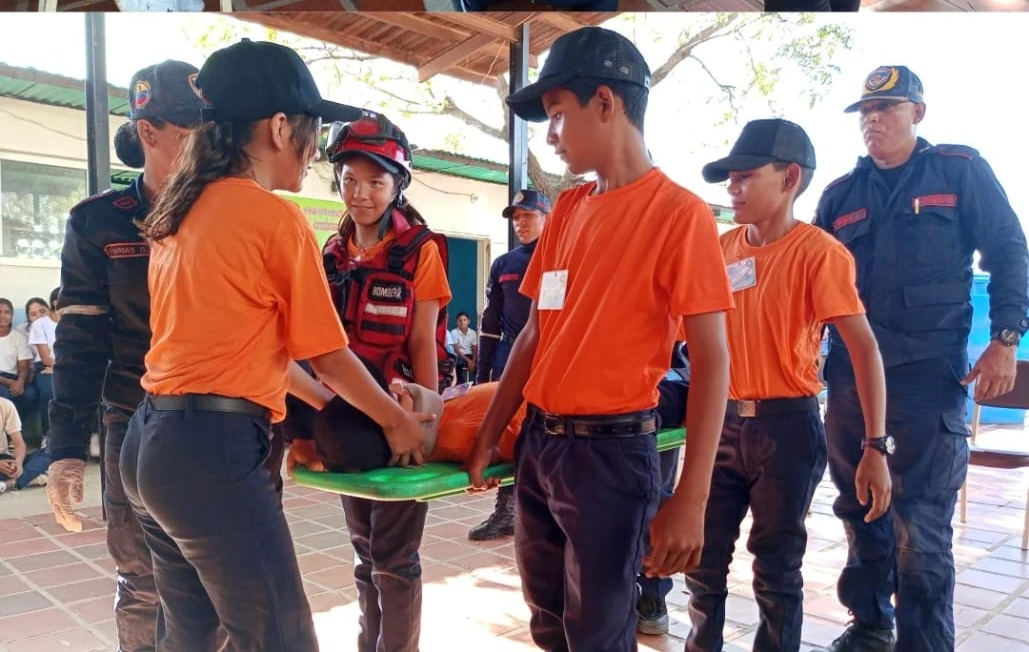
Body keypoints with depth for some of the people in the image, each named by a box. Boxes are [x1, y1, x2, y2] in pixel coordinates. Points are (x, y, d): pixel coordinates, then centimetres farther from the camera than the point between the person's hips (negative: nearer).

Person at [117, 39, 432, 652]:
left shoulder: (181, 211, 14)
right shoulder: (278, 217, -10)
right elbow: (329, 355, -3)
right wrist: (397, 420, 13)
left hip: (152, 440, 9)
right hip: (214, 448, -9)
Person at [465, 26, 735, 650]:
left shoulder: (680, 213, -11)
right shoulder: (567, 209, 10)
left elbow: (711, 360, -14)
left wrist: (691, 499, -19)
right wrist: (489, 435, 11)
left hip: (610, 450, -6)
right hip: (538, 442, 7)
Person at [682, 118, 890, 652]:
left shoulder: (817, 251, -11)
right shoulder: (723, 248, 7)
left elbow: (864, 348, -15)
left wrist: (875, 448, -19)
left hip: (786, 427, -5)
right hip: (723, 423, 5)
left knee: (775, 569, 7)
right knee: (702, 559, 13)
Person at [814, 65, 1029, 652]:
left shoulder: (961, 171, 3)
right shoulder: (840, 195, 13)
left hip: (928, 376, -4)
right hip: (850, 377, 5)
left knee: (921, 527, -5)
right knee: (861, 512, 14)